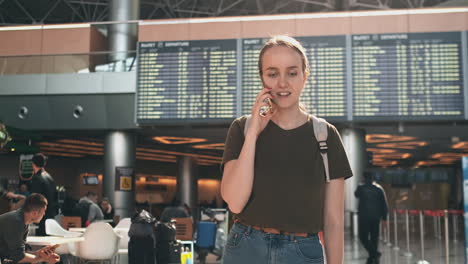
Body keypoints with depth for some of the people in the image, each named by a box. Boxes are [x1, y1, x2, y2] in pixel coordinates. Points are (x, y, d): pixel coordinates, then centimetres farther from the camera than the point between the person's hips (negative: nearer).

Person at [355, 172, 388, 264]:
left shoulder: (361, 188, -6)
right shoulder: (379, 188, 1)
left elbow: (356, 195, 18)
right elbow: (384, 204, 1)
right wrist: (384, 217, 7)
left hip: (363, 217, -3)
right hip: (376, 217, 3)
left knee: (363, 237, 2)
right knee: (374, 237, 13)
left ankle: (374, 253, -16)